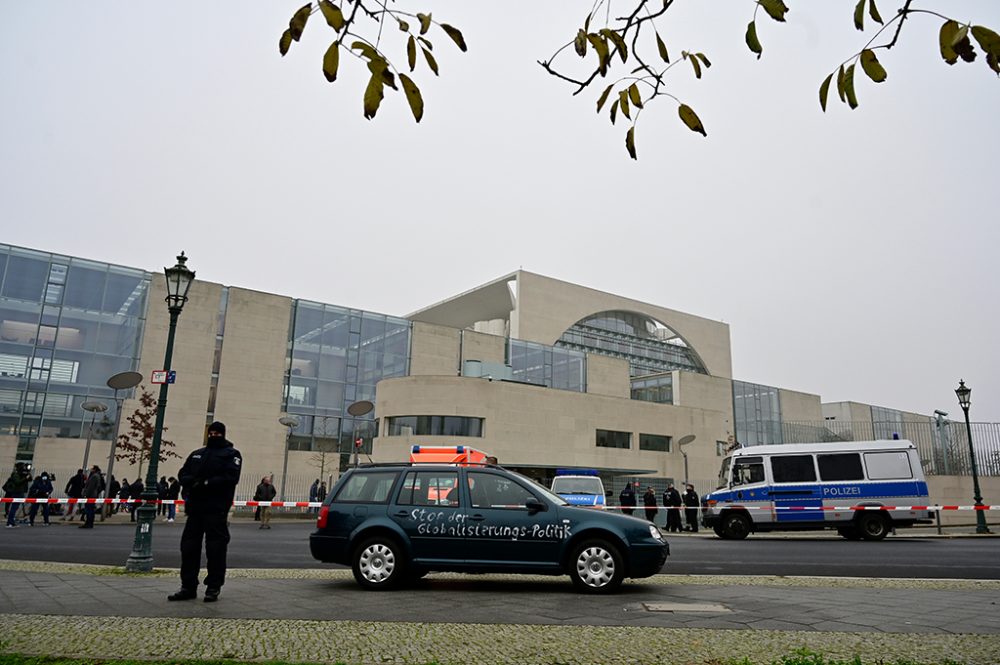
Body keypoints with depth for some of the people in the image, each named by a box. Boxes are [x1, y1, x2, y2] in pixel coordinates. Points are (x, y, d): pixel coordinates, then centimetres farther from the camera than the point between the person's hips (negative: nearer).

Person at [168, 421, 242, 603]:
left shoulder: (231, 454, 4)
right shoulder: (197, 454, 22)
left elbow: (231, 477, -10)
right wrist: (193, 481, -8)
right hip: (195, 507, 6)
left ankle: (214, 587, 5)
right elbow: (183, 474, 14)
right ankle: (188, 587, 16)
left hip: (216, 508, -6)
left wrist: (207, 482, -18)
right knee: (189, 547, 7)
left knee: (215, 548, -4)